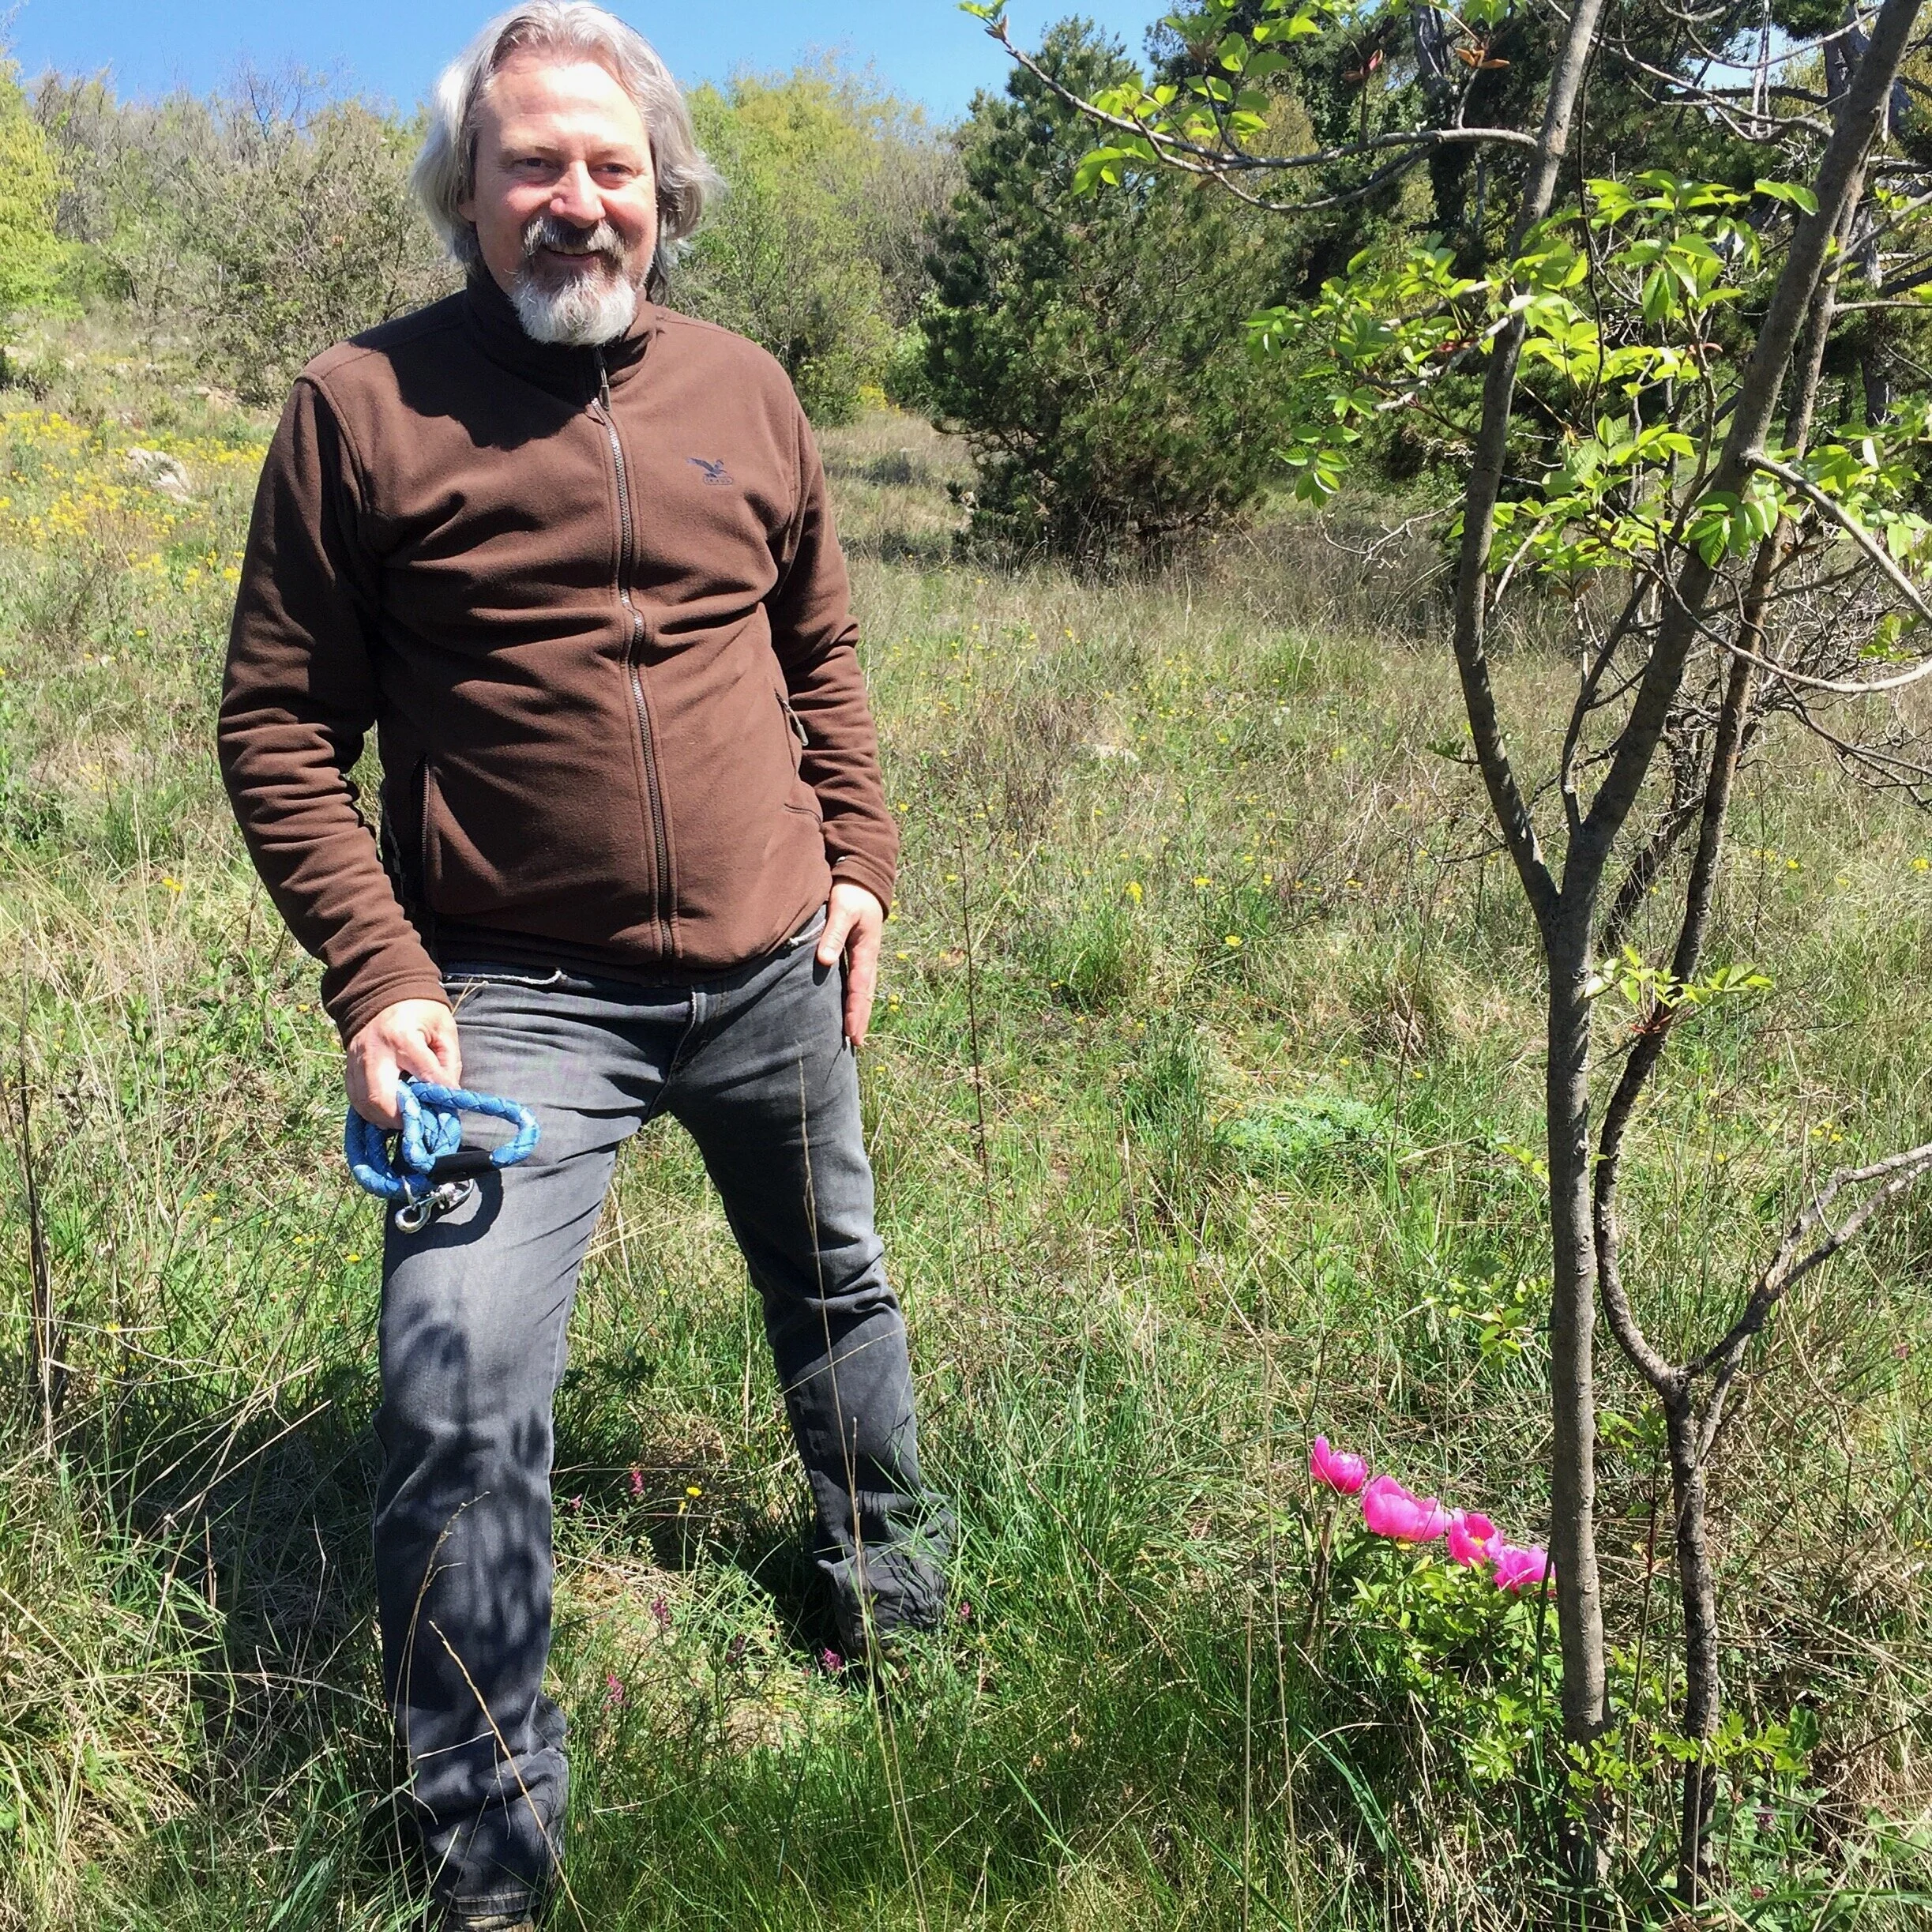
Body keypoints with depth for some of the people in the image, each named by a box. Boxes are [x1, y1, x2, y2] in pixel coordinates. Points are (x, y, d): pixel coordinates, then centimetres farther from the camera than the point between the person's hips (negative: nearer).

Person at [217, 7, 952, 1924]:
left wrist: (858, 863, 9)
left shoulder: (743, 390, 6)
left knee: (835, 1289, 21)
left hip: (773, 970, 4)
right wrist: (375, 981, -13)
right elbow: (277, 723, -5)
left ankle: (894, 1590, 51)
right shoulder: (363, 404, -6)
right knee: (457, 1402, -11)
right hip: (520, 995, -4)